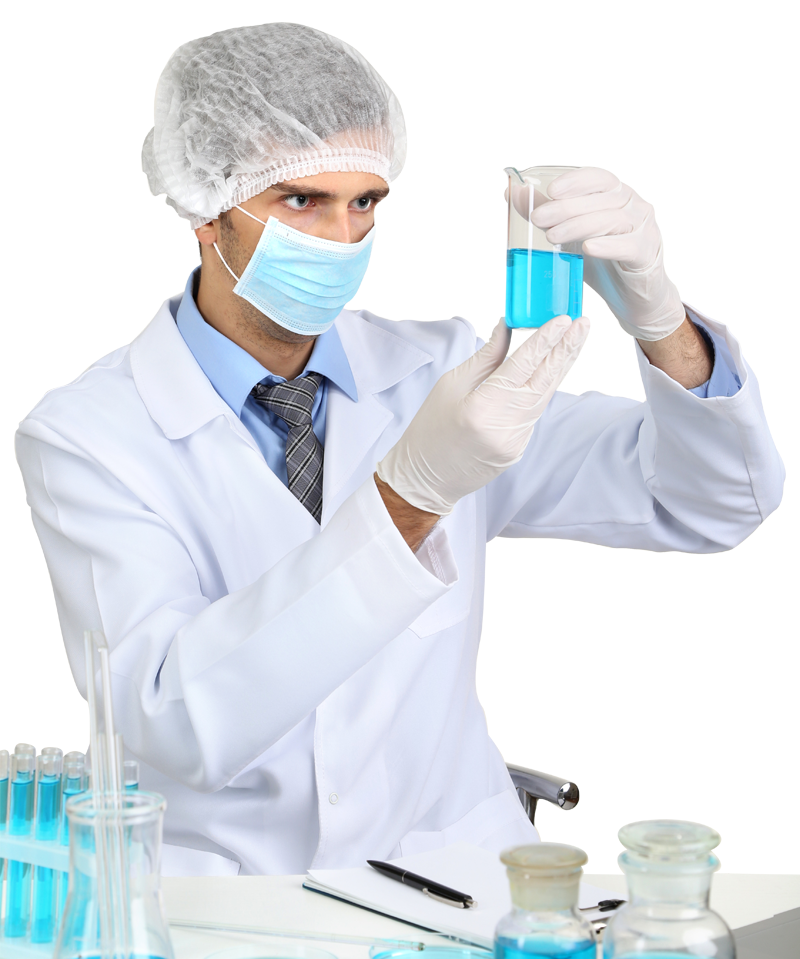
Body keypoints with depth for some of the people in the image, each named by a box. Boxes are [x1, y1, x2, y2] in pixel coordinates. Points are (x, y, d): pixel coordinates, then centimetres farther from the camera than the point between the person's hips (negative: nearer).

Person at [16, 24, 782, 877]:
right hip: (220, 884, -3)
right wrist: (410, 492, -32)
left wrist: (654, 317, -16)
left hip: (448, 861, 3)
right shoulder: (84, 437, -6)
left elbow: (713, 505, 4)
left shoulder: (433, 373, 7)